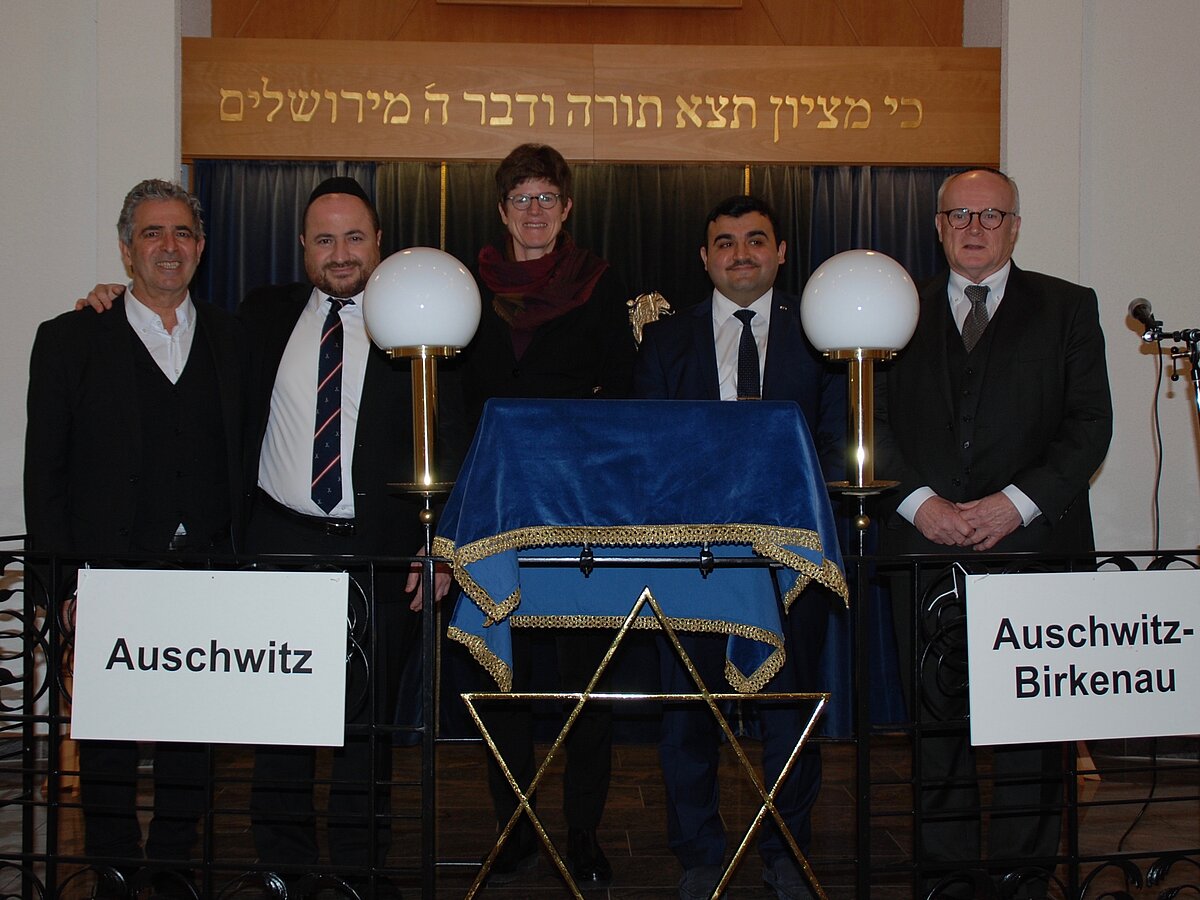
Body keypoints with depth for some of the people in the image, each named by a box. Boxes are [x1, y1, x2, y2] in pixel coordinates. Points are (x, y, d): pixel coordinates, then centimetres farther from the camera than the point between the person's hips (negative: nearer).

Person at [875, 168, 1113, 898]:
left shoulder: (1068, 308, 10)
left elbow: (1090, 424, 2)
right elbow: (876, 422, 7)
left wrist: (1016, 503, -11)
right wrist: (923, 503, -9)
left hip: (1034, 546, -1)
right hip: (928, 548, 1)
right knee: (939, 719, 5)